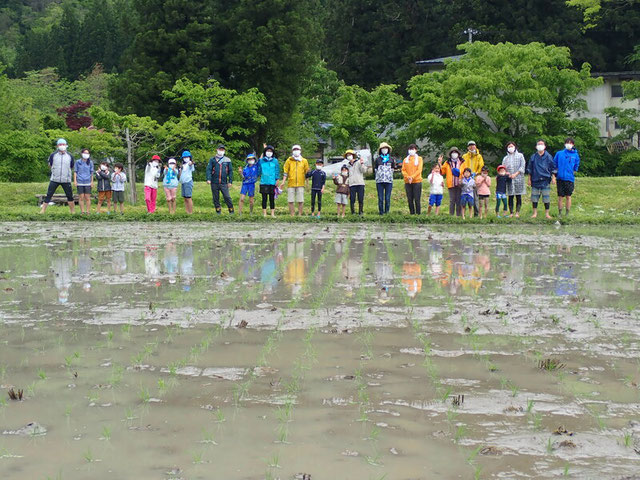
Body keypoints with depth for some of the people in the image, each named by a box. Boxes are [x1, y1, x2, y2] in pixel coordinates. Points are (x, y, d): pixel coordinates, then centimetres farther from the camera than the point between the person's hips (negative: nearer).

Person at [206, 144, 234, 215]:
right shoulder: (212, 159, 6)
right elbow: (208, 169, 0)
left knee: (227, 197, -8)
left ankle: (231, 210, 1)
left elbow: (230, 171, 10)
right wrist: (208, 179, -13)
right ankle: (218, 211, 14)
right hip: (214, 183, 1)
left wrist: (230, 181, 3)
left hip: (224, 183, -1)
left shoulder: (227, 160, 8)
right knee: (215, 198, 5)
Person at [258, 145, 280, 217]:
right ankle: (264, 213, 7)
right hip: (264, 182, 1)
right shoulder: (261, 161, 6)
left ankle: (272, 213, 8)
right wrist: (259, 176, 11)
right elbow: (259, 170, 15)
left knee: (272, 199, 3)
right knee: (264, 198, 2)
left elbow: (277, 171, 5)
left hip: (272, 182, -1)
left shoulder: (275, 161, 4)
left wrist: (277, 180, -1)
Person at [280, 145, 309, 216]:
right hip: (291, 184, 0)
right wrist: (283, 182, -2)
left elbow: (306, 173, 12)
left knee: (300, 201, -2)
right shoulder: (289, 160, 8)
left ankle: (300, 215, 7)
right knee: (291, 201, 0)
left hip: (300, 184, 0)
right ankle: (292, 215, 7)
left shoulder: (304, 161, 9)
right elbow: (285, 172, 7)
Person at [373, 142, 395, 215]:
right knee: (380, 198, -3)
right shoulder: (377, 159, 10)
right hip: (379, 181, 0)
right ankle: (381, 212, 2)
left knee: (388, 198, -2)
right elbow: (375, 169, 14)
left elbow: (393, 169, 19)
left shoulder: (391, 159, 13)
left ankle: (387, 212, 4)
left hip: (389, 181, 0)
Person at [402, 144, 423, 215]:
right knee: (410, 199, 3)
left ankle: (418, 213, -3)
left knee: (417, 199, -6)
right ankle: (412, 213, 8)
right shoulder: (405, 159, 15)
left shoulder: (419, 158, 6)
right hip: (407, 182, 3)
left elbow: (419, 170, -4)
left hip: (417, 181, -3)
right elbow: (403, 170, 8)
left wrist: (412, 177, -16)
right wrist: (408, 177, -11)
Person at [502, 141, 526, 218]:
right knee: (510, 197, -1)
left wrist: (515, 174, -13)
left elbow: (522, 167, -1)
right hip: (509, 180, 2)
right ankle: (511, 213, 1)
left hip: (518, 179, -2)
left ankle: (517, 212, -3)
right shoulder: (505, 158, 16)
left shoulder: (520, 156, 8)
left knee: (518, 197, -4)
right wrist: (506, 173, -9)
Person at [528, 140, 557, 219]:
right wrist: (529, 179, 10)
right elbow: (529, 169, 13)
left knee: (546, 198, -2)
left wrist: (553, 177, 0)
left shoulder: (548, 157, 3)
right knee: (534, 197, 2)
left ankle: (547, 213, 7)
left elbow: (553, 168, 7)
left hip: (545, 180, -2)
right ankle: (535, 213, 12)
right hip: (535, 180, 2)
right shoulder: (533, 157, 8)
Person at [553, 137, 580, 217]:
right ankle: (560, 212, 11)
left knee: (568, 196, 2)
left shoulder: (575, 155, 5)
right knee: (560, 196, 2)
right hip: (560, 178, 0)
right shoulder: (559, 153, 5)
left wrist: (573, 173, 8)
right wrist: (556, 172, 5)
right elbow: (554, 164, 13)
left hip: (569, 178, 0)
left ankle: (567, 213, 10)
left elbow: (576, 166, 15)